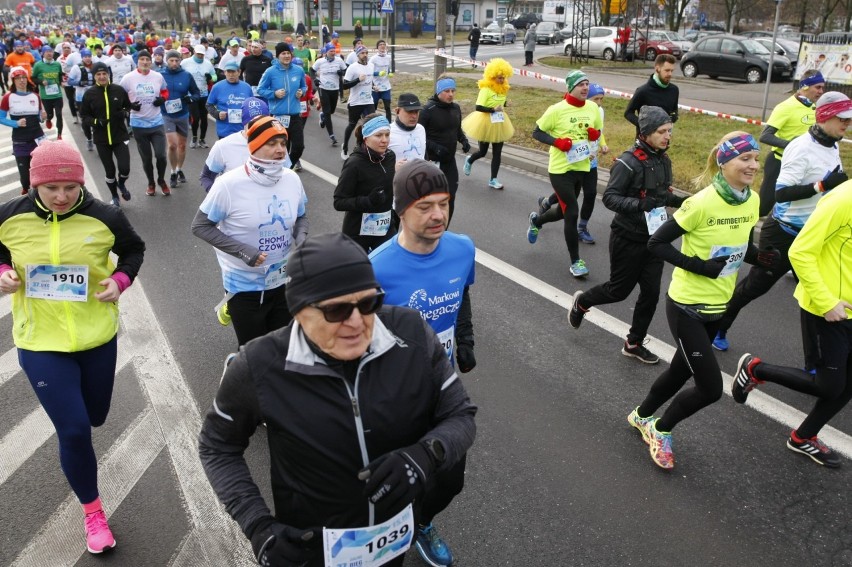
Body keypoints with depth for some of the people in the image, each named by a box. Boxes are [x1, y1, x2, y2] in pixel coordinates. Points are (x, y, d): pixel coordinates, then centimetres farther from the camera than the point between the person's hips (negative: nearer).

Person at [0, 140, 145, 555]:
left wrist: (120, 281, -11)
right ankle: (92, 511, 21)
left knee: (93, 417, 19)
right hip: (40, 342, -1)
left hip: (97, 336, 2)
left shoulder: (104, 217, -12)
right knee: (73, 430, -4)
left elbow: (134, 250, 6)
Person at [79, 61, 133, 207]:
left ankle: (121, 184, 25)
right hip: (101, 139, 0)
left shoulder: (119, 90, -4)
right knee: (109, 171, 9)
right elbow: (84, 116, 1)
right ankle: (114, 197, 32)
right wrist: (96, 122, -18)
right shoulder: (89, 94, -5)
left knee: (125, 168, -11)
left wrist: (124, 113, -11)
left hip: (120, 136, 0)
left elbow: (129, 107, 10)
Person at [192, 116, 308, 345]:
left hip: (284, 282, 4)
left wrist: (301, 240, -12)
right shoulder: (229, 184, -21)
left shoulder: (292, 179, -7)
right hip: (245, 287, -4)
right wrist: (241, 250, -23)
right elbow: (200, 226, -12)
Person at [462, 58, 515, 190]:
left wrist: (502, 108, 0)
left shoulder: (503, 89, 2)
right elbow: (478, 107, -26)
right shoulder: (486, 89, -19)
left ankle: (493, 180, 9)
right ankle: (469, 160, 43)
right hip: (485, 124, -5)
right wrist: (494, 110, -29)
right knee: (483, 152, 9)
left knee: (497, 153, 2)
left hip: (499, 125, 5)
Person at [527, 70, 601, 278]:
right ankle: (576, 261, 5)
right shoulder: (557, 110, -13)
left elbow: (598, 131, 15)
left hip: (582, 167, 6)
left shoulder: (593, 108, 1)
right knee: (572, 213, -8)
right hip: (560, 169, -6)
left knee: (565, 211, 18)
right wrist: (557, 141, -21)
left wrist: (595, 134, -9)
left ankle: (536, 221, 51)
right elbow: (537, 132, -6)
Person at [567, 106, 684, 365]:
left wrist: (680, 201, -3)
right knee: (619, 290, 7)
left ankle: (634, 344, 23)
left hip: (654, 237, 7)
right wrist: (639, 204, -36)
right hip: (628, 239, -6)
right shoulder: (629, 162, -20)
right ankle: (581, 301, 38)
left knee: (651, 292, 6)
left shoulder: (664, 160, 4)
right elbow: (609, 197, -21)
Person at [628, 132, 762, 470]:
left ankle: (641, 416, 46)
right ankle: (660, 428, 21)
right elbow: (656, 244, -19)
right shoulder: (702, 203, -24)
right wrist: (699, 266, -26)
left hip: (717, 306, 7)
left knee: (682, 371, 22)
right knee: (710, 388, -5)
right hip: (686, 305, -7)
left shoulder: (752, 202, -2)